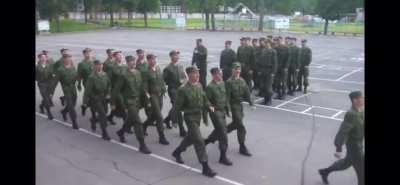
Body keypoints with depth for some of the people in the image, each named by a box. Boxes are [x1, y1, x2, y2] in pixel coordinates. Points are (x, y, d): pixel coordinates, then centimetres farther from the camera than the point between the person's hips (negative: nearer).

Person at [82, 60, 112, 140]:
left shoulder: (104, 75, -1)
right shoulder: (91, 77, -17)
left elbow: (109, 84, 14)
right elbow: (87, 90, -15)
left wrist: (108, 93, 6)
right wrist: (85, 102, -13)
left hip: (103, 98, 6)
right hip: (95, 99, -6)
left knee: (104, 113, 18)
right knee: (102, 115, -11)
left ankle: (93, 121, 48)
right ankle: (104, 134, -2)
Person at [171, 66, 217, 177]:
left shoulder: (199, 85, 2)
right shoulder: (183, 90, -19)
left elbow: (204, 98, 14)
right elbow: (178, 107, -13)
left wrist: (209, 106, -3)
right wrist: (191, 110, -15)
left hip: (198, 116, 8)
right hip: (190, 118, -8)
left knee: (191, 137, 23)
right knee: (199, 141, -8)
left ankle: (177, 152, 47)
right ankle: (205, 167, -1)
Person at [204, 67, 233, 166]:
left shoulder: (222, 83, 5)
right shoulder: (210, 87, -18)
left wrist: (227, 108, 13)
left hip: (222, 111, 8)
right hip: (215, 112, -8)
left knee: (219, 131, 21)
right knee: (223, 133, -4)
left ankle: (205, 142, 44)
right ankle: (223, 156, 8)